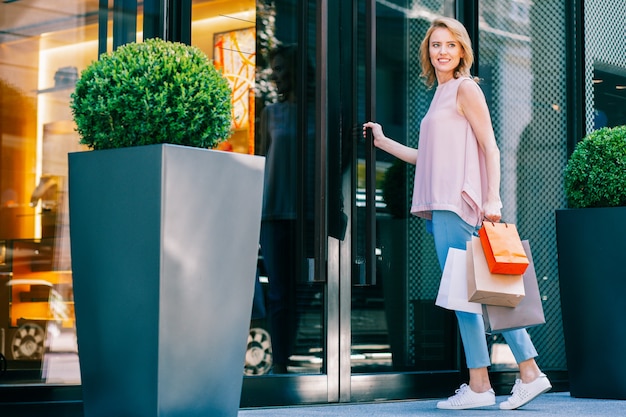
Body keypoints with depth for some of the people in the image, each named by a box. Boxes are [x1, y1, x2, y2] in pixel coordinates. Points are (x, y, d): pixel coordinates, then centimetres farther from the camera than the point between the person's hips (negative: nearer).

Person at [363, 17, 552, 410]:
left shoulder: (465, 88, -1)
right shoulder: (441, 96, 23)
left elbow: (490, 148, -8)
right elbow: (427, 158, 24)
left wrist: (492, 199, -17)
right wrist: (383, 141, 29)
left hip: (457, 202, -9)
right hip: (443, 205, 9)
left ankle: (479, 386, -6)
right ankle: (529, 373, 6)